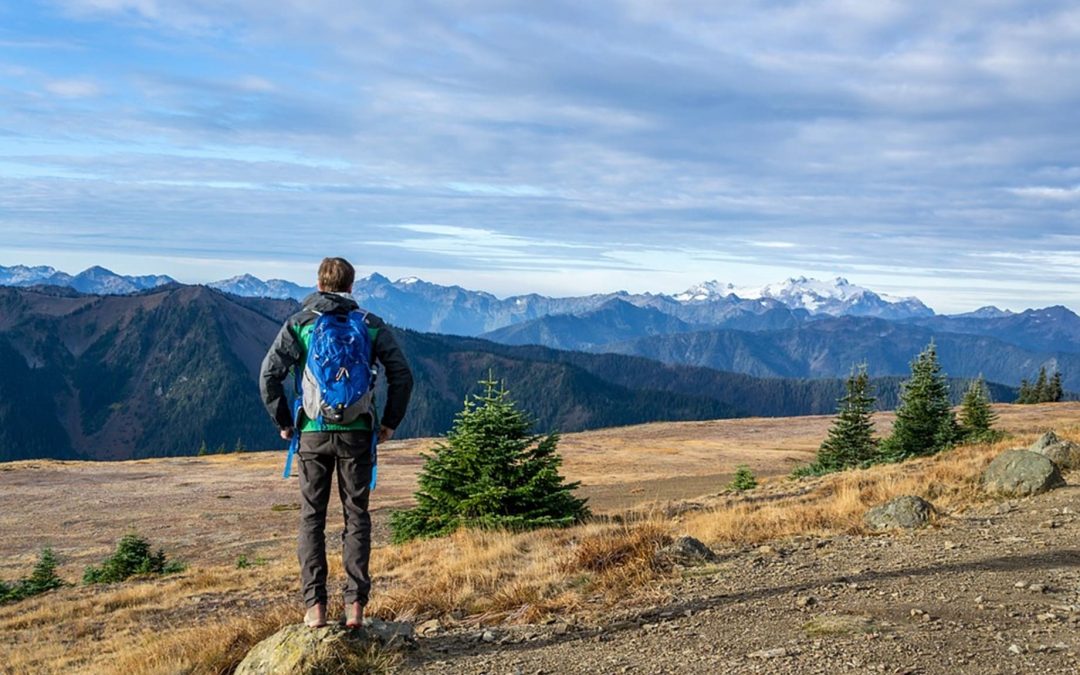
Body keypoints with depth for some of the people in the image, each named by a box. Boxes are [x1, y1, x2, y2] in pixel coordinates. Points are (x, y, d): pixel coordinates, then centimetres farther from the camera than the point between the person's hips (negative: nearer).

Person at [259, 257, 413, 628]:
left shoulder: (299, 323, 3)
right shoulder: (370, 324, 5)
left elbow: (269, 375, -6)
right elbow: (402, 374, -2)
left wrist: (283, 422, 4)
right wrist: (390, 422, 7)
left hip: (313, 433, 0)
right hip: (356, 433, 0)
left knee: (311, 518, 9)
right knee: (356, 516, 8)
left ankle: (315, 606, 6)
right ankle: (355, 604, 4)